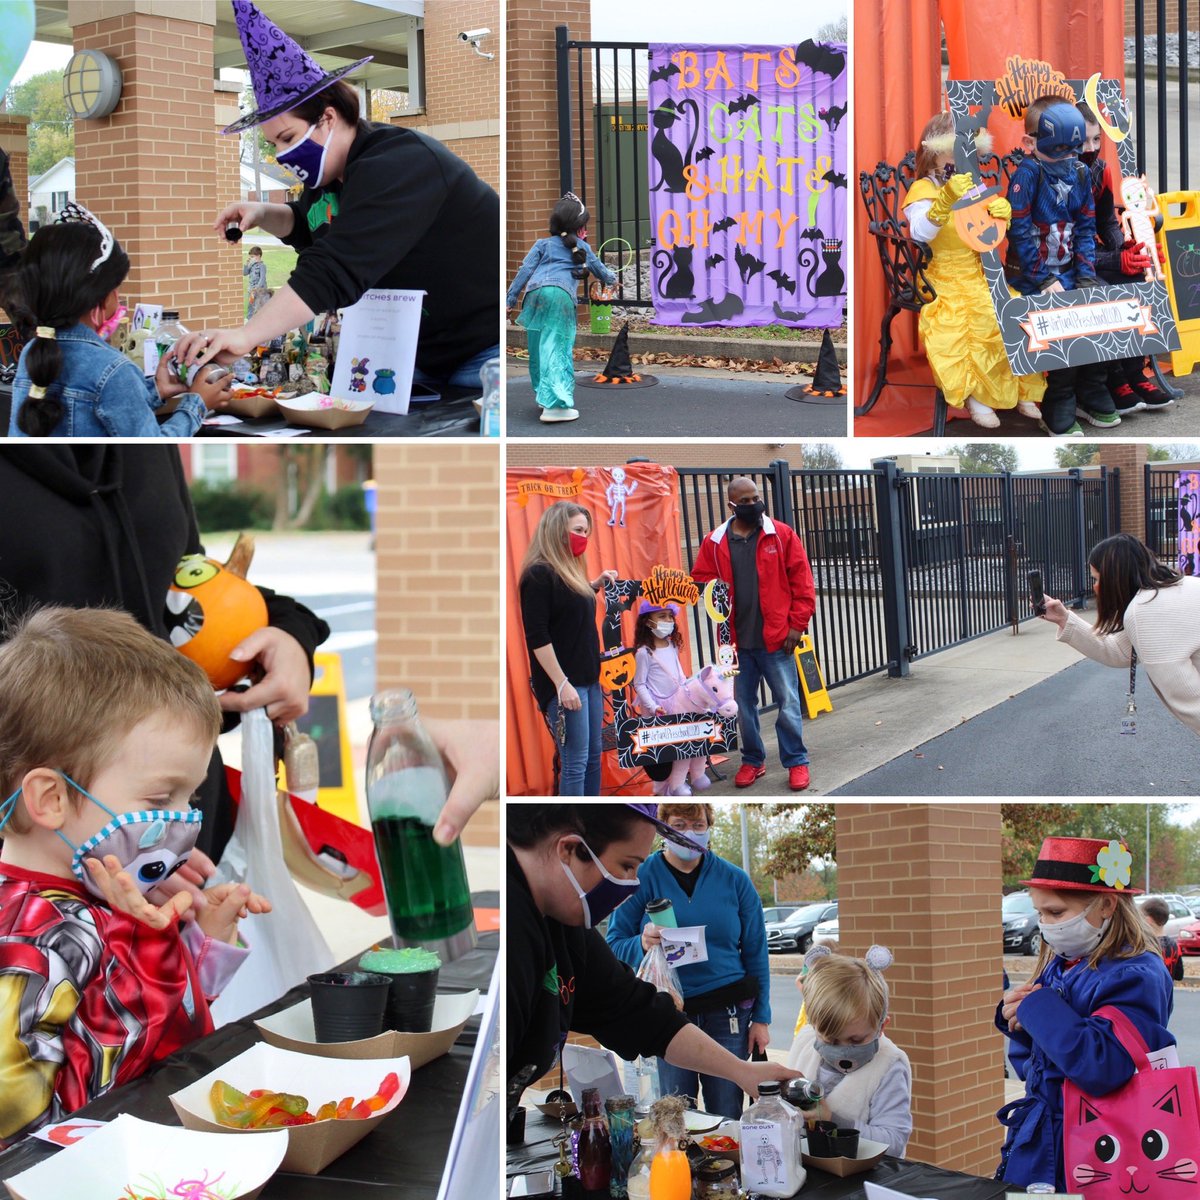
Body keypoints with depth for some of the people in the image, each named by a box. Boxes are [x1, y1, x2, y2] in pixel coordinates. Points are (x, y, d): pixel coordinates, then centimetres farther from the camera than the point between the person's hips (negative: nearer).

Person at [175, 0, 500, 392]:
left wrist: (245, 336, -44)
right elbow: (308, 226, 28)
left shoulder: (393, 168, -25)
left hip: (486, 346, -10)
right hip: (427, 356, 10)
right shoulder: (332, 171, 6)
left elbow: (335, 272, -37)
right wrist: (264, 214, 4)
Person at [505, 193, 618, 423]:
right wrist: (612, 278, 62)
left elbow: (525, 270, 10)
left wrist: (511, 299, 11)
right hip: (562, 294, -2)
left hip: (535, 292, 2)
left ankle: (543, 397, 25)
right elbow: (600, 270, 40)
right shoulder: (582, 248, 23)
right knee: (557, 350, -9)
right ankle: (556, 403, -22)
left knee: (538, 348, 14)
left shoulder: (543, 244, 21)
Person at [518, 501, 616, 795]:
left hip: (589, 679, 9)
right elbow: (537, 637, -18)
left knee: (593, 756, 12)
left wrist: (595, 585, 13)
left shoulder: (569, 570, 14)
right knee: (574, 762, -7)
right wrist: (562, 683, -21)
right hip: (565, 683, -9)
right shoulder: (539, 574, -13)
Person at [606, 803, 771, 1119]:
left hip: (728, 1013, 1)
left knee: (727, 1116, 5)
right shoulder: (642, 877, -1)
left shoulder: (734, 880, 4)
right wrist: (642, 944, -25)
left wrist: (761, 1018, 4)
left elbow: (755, 951, 8)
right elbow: (614, 943, -2)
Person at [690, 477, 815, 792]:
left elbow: (801, 580, -1)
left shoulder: (781, 535, -1)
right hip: (737, 640, 2)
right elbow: (700, 581, 9)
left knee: (788, 703, 1)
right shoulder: (715, 542, 4)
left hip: (776, 637, -2)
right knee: (743, 705, 11)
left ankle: (796, 761, 13)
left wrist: (797, 623, -6)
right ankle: (752, 761, 25)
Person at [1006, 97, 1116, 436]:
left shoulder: (1080, 173, 5)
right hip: (1033, 275, -6)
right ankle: (1057, 410, -7)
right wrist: (1046, 280, -18)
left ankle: (1091, 396, 10)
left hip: (1069, 271, 6)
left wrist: (1086, 274, -3)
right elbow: (1020, 231, -16)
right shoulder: (1027, 173, -14)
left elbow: (1085, 227, 9)